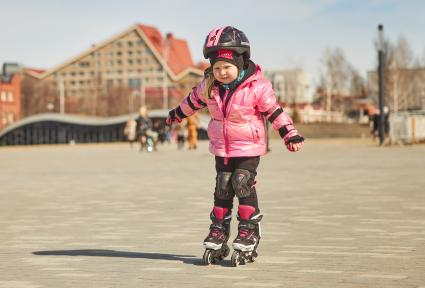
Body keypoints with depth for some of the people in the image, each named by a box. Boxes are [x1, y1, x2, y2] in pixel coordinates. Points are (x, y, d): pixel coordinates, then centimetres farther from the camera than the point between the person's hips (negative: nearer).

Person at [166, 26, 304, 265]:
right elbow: (193, 100, 15)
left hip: (249, 147, -4)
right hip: (221, 148, 4)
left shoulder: (257, 87, -18)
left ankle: (250, 230, -1)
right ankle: (219, 231, 16)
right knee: (222, 188, 6)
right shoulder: (209, 86, -4)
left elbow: (275, 111, -12)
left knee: (243, 183, -12)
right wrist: (176, 115, 29)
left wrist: (290, 134, -13)